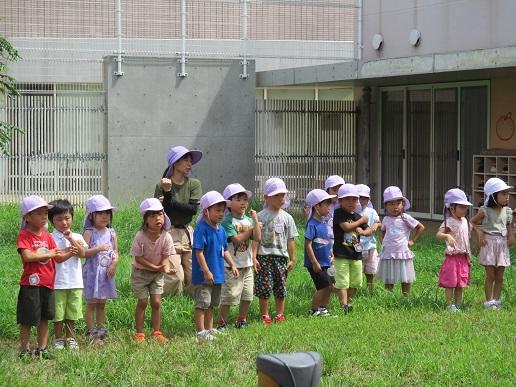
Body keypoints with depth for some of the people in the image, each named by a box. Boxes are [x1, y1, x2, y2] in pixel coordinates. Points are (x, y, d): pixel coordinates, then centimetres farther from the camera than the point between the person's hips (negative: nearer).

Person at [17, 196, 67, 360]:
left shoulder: (47, 236, 11)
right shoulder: (24, 235, -9)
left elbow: (58, 258, 9)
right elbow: (27, 256, -22)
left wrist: (69, 253, -10)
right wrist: (48, 254, -19)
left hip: (47, 283, 6)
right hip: (31, 283, -6)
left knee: (44, 318, 12)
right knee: (28, 319, 0)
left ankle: (42, 348, 22)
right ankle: (25, 350, 11)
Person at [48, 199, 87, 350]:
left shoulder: (77, 237, 7)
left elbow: (82, 253, -8)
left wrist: (71, 239, -13)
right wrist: (71, 251, -15)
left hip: (75, 281, 3)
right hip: (58, 282, -3)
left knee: (72, 312, 12)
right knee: (58, 313, 4)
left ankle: (70, 337, 24)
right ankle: (58, 338, 17)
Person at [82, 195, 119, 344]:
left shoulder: (111, 233, 7)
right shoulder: (89, 232, -8)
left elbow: (116, 251, 9)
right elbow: (84, 252, -16)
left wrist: (114, 263, -9)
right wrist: (98, 249, -27)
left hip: (107, 272, 5)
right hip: (92, 272, -5)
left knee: (102, 304, 14)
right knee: (91, 304, 1)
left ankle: (101, 331, 20)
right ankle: (91, 333, 4)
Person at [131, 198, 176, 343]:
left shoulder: (166, 237, -17)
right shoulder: (140, 236, -24)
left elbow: (165, 257, -11)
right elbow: (138, 258, -19)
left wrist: (165, 267, -34)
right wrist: (155, 267, -26)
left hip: (158, 273, 2)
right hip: (140, 272, -2)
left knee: (156, 302, 0)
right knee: (142, 302, 1)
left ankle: (156, 332, 13)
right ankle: (139, 333, 12)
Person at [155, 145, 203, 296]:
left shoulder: (194, 184, 3)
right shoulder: (162, 185, -5)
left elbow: (193, 209, -10)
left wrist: (170, 202, -15)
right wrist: (167, 192, -21)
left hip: (187, 232, 4)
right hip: (169, 233, -4)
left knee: (193, 275, 1)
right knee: (175, 276, -12)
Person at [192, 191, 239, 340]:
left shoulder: (221, 230, 9)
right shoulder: (202, 229, -17)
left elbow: (225, 250, 18)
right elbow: (199, 252, -20)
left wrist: (232, 265, 8)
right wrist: (206, 272, -22)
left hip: (217, 274, 9)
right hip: (203, 275, -9)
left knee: (211, 304, 17)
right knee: (202, 303, -5)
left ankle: (209, 329, 27)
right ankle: (200, 332, 0)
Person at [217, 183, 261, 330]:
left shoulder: (249, 220, 8)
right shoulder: (227, 221, -11)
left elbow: (257, 238, -5)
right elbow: (237, 239, -21)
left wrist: (255, 219, -10)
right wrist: (251, 230, -10)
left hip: (247, 264, 7)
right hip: (232, 265, -7)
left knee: (247, 295, 12)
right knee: (229, 296, -3)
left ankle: (241, 321, 27)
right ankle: (222, 323, 8)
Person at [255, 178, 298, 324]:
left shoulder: (287, 217, 8)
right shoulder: (261, 217, -1)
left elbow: (290, 240, 9)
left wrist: (292, 259, 7)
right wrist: (254, 257, -9)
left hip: (281, 256, 3)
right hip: (264, 257, -3)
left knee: (281, 289, 7)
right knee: (264, 289, -3)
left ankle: (280, 314, 18)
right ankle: (265, 315, 7)